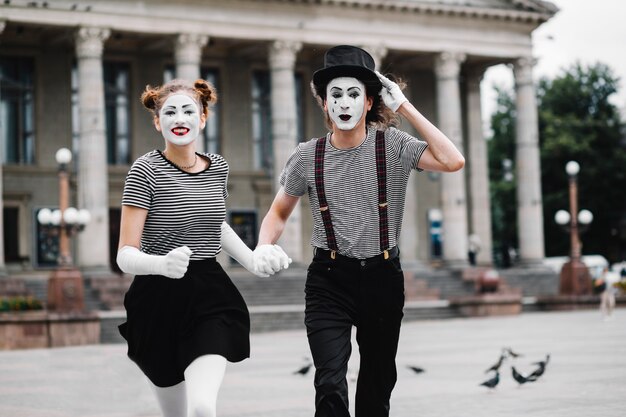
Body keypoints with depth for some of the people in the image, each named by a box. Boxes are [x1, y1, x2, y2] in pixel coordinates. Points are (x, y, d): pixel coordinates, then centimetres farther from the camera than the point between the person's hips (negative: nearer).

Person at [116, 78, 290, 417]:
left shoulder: (218, 167, 5)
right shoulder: (146, 170, -10)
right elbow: (126, 255, -15)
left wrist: (252, 260, 13)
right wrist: (163, 264, -36)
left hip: (210, 298, 2)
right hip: (160, 300, -2)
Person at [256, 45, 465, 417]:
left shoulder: (393, 146, -7)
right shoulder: (308, 157, -3)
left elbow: (453, 162, -21)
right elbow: (279, 212, 11)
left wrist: (405, 107, -16)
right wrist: (264, 247, -10)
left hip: (383, 276, 1)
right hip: (330, 279, -1)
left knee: (378, 386, 14)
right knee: (331, 385, -17)